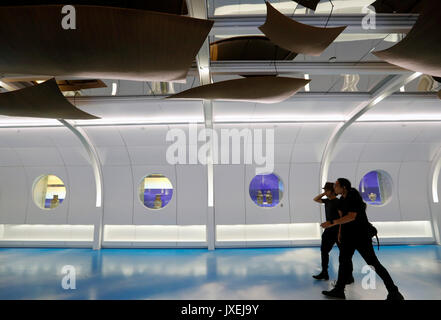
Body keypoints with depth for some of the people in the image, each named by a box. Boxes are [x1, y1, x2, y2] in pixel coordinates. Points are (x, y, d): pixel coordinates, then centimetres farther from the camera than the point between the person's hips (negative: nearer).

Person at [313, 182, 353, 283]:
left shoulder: (338, 202, -16)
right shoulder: (327, 201, 8)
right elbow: (315, 199, 20)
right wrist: (324, 193, 5)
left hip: (337, 231, -9)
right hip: (329, 231, 9)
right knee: (324, 251, 13)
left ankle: (349, 276, 9)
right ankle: (324, 273, 24)